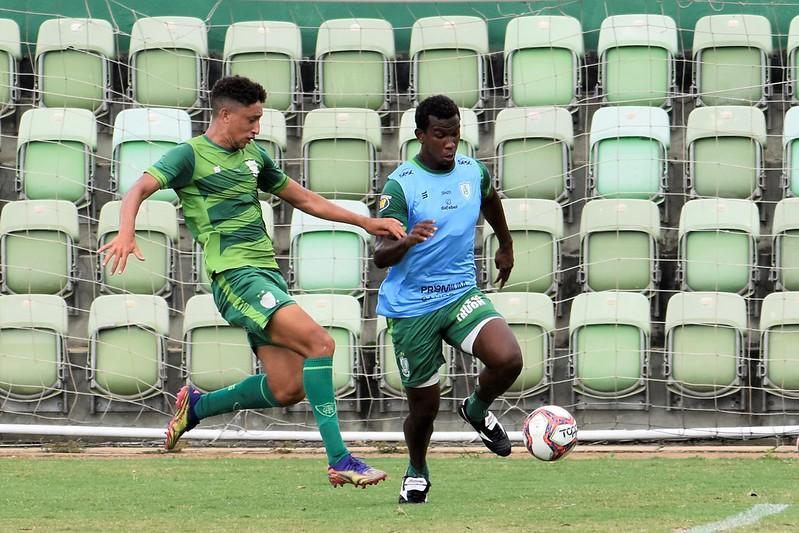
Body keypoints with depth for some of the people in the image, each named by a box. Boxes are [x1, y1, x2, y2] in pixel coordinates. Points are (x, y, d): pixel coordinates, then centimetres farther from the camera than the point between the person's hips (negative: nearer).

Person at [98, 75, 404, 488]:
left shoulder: (253, 156, 21)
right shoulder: (190, 156, -2)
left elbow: (303, 198, 31)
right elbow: (138, 190, -16)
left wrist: (364, 222, 27)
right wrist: (126, 234, -36)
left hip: (268, 273, 8)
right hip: (235, 275, -8)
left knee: (287, 389, -3)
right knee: (319, 342, -23)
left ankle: (196, 406, 22)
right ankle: (339, 460, -22)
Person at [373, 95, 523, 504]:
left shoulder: (474, 172, 1)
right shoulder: (400, 185, -15)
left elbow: (491, 202, 27)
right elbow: (380, 257, -20)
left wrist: (506, 246, 37)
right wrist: (407, 241, -41)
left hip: (461, 294, 3)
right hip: (410, 306, -3)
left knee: (508, 359, -23)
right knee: (424, 405, 3)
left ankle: (477, 410, 11)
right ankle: (416, 473, 35)